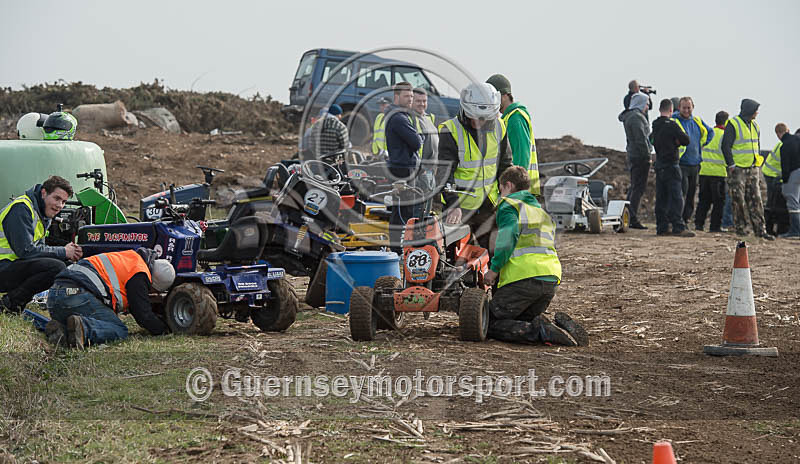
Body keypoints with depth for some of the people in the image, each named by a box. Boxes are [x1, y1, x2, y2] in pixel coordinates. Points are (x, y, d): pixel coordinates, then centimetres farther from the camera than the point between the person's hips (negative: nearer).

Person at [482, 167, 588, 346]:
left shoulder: (508, 205, 6)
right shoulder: (542, 212, 30)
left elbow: (508, 235, -13)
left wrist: (494, 268, -10)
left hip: (523, 278, -7)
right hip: (551, 280, 7)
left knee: (489, 324, 1)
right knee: (524, 319, 23)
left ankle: (536, 331, -23)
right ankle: (562, 327, -5)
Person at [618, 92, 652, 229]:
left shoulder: (629, 116, 17)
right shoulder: (636, 117, -14)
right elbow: (641, 139, -20)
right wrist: (647, 156, -18)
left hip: (632, 155, 10)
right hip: (640, 156, -10)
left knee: (634, 187, 16)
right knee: (639, 187, -9)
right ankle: (633, 219, -11)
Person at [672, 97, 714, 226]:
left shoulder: (697, 121, 11)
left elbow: (709, 132, 28)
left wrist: (703, 143, 17)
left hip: (695, 164, 6)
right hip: (681, 164, -6)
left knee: (691, 194, 10)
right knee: (682, 192, -16)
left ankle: (686, 218, 19)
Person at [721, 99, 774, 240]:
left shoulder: (754, 125, 13)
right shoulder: (733, 124, -9)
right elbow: (725, 146, -11)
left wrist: (757, 162, 15)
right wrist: (731, 165, -15)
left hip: (752, 169, 7)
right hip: (737, 169, -7)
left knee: (755, 199, 2)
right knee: (739, 200, -4)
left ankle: (760, 229, 1)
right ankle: (739, 227, 5)